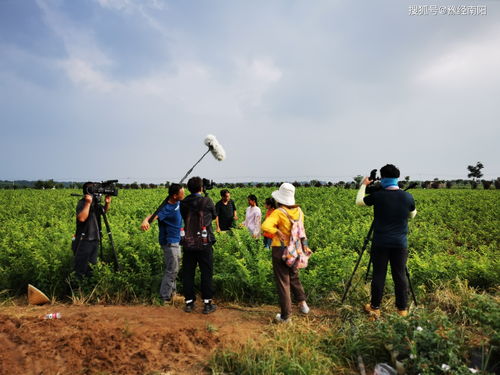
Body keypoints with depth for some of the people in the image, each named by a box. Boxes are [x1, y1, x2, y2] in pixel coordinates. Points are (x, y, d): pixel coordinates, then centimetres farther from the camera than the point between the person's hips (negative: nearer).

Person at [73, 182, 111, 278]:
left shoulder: (95, 203, 6)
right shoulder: (81, 203, -14)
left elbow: (104, 211, 22)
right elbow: (82, 218, -29)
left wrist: (107, 203, 2)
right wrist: (88, 203, -29)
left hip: (95, 240, 7)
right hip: (83, 240, -7)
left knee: (92, 265, 18)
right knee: (81, 270, 3)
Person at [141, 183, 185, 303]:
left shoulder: (178, 203, -1)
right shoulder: (166, 209, -27)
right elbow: (154, 215, -44)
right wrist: (145, 221, -62)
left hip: (176, 241, 9)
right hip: (169, 242, -9)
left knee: (175, 268, 19)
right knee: (172, 270, -4)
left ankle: (172, 293, 34)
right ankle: (165, 297, 8)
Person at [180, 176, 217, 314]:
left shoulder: (183, 203, 0)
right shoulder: (207, 201, -8)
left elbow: (184, 217, 12)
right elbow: (214, 216, 7)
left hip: (188, 244, 3)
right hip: (204, 244, -3)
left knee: (188, 273, 12)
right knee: (206, 273, 7)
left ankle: (189, 303, 20)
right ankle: (207, 304, 12)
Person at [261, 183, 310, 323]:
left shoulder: (278, 212, -18)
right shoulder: (298, 211, -1)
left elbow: (265, 226, -33)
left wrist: (277, 232, -19)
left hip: (280, 250, -5)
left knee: (283, 282, 5)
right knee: (294, 277, 28)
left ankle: (286, 315, 14)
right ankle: (302, 302, 28)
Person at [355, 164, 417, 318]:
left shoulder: (377, 195, -11)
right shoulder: (408, 197, -4)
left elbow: (359, 202, 7)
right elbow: (412, 215, 15)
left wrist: (363, 185, 19)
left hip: (380, 243, -2)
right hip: (400, 244, 2)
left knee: (378, 275, 6)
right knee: (400, 276, 11)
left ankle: (375, 308, 16)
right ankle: (402, 308, 21)